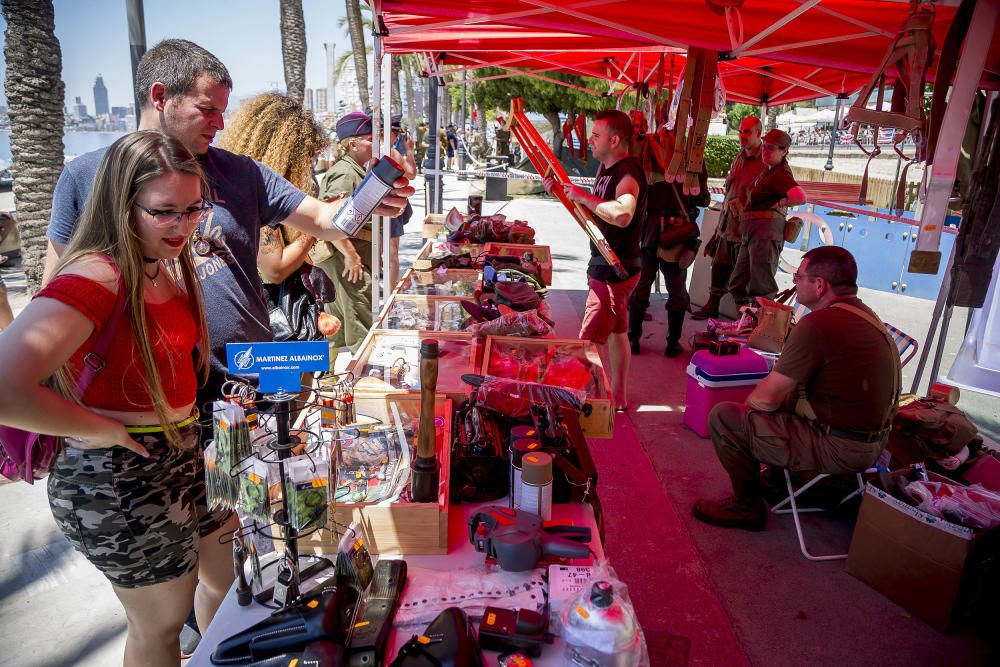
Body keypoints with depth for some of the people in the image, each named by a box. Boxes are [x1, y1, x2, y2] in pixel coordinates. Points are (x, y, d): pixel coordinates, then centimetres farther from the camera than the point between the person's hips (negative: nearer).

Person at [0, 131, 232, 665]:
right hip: (119, 481, -8)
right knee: (162, 623, 14)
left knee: (225, 576, 25)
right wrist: (102, 431, -23)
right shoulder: (95, 277, -24)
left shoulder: (169, 266, 3)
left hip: (187, 455, 9)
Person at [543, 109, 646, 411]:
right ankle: (618, 398, 31)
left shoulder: (628, 172, -21)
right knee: (616, 332, 18)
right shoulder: (606, 167, 11)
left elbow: (623, 214, -40)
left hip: (616, 269, -10)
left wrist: (584, 197, -29)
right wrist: (563, 191, 9)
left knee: (590, 341, -7)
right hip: (607, 266, 10)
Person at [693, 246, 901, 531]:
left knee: (722, 417, -6)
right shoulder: (864, 315, 7)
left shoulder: (817, 323, -23)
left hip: (836, 448, -10)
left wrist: (749, 401, 2)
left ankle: (747, 508, 10)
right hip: (873, 441, 10)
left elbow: (766, 398, -20)